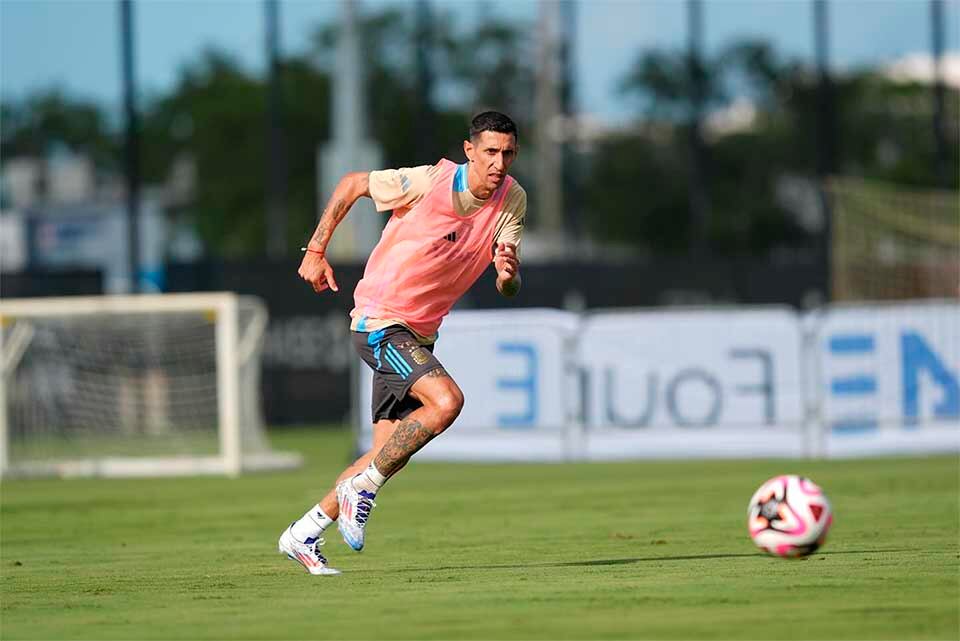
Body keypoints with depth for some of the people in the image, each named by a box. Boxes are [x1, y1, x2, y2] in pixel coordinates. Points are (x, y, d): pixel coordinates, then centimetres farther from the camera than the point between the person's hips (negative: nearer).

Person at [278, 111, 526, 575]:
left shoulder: (512, 200, -3)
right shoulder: (427, 183, -19)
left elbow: (508, 290, -5)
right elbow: (352, 184, -4)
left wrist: (508, 274, -29)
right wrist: (316, 251, -3)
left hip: (419, 335, 7)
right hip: (378, 322, -7)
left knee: (390, 455, 5)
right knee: (446, 400, -28)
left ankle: (303, 535, 20)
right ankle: (362, 487, -12)